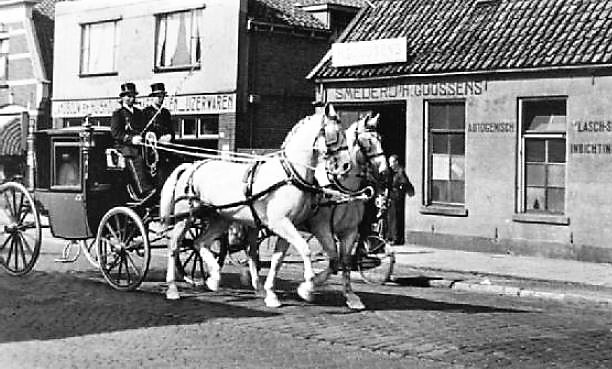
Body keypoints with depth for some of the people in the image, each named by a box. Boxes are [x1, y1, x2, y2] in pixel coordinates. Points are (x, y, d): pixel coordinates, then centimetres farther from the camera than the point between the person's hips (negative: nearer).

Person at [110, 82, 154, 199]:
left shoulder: (138, 113, 25)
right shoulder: (118, 113, 7)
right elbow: (115, 133, -4)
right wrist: (131, 139, -16)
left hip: (139, 145, 6)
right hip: (124, 146, -6)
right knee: (137, 160, -33)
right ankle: (145, 192, -44)